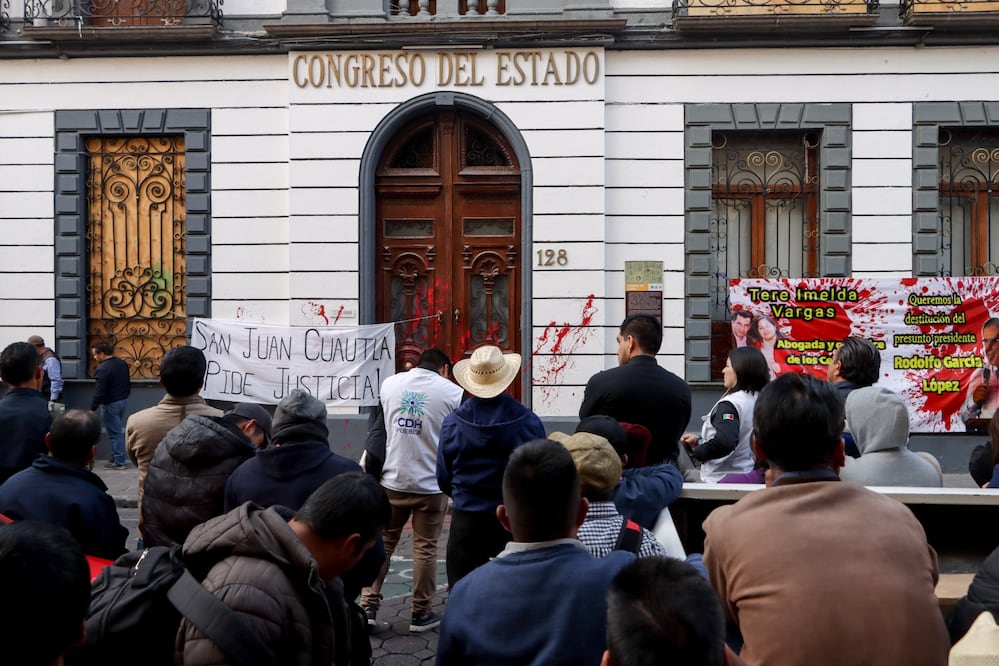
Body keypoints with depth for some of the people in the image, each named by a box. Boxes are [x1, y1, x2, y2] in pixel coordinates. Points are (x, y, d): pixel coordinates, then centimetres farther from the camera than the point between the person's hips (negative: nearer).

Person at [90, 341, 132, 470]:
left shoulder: (102, 369, -21)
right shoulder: (122, 364, 6)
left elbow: (99, 392, -21)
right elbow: (128, 383, 16)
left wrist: (93, 409, -13)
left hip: (110, 405, -8)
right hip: (123, 401, 9)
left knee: (114, 433, -1)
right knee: (116, 431, 17)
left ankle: (119, 462, 4)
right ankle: (115, 458, 22)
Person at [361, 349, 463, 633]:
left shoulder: (389, 384, 4)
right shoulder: (452, 392, -7)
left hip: (392, 479, 3)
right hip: (431, 483, -3)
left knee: (381, 542, 13)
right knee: (425, 548, 7)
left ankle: (368, 606, 11)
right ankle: (421, 613, 13)